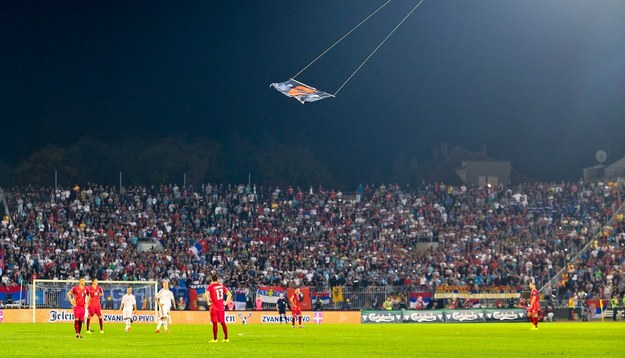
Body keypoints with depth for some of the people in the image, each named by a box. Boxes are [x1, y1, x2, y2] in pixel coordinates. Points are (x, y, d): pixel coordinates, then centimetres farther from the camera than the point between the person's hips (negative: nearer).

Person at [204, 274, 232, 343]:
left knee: (214, 323, -1)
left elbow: (206, 295, -24)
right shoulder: (221, 286, 8)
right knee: (223, 323, 12)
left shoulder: (210, 287, -7)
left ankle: (215, 339, 0)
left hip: (214, 307, -5)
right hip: (222, 307, 5)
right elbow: (229, 294, 11)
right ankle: (226, 338, 15)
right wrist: (226, 302, 12)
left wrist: (208, 302, -10)